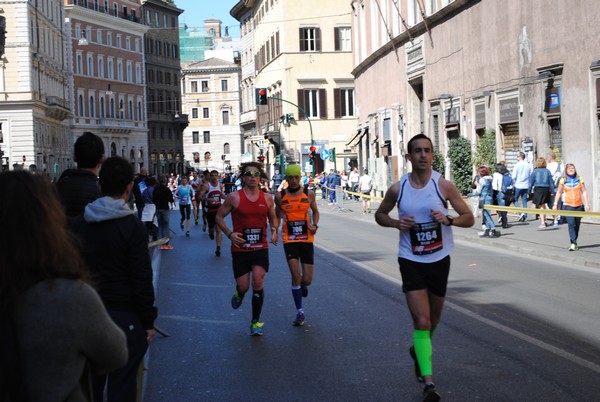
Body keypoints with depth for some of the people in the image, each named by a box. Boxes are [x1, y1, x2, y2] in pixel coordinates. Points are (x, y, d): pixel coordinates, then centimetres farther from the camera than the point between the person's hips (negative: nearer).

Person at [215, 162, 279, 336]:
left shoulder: (267, 198, 3)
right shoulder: (234, 197, -5)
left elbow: (273, 218, 19)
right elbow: (219, 217, 3)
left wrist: (274, 230, -2)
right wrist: (230, 234, -11)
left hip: (260, 248, 1)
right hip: (240, 248, -1)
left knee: (258, 283, -13)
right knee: (243, 286, 1)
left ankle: (255, 323, 2)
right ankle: (239, 294, 43)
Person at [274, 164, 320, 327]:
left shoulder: (309, 194, 2)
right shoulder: (280, 196, 0)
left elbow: (315, 211, 16)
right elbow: (276, 215, 15)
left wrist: (315, 225, -1)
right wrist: (280, 216, -8)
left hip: (307, 240, 1)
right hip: (289, 240, -1)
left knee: (307, 279, -1)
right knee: (295, 274, -13)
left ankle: (303, 285, 40)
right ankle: (300, 312, 0)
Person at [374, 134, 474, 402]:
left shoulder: (443, 185, -8)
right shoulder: (398, 188, -6)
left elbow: (469, 218, -4)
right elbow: (380, 214, 10)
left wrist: (448, 219, -24)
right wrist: (396, 223, -11)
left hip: (440, 260, 2)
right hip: (411, 261, -2)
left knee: (433, 318, 18)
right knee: (421, 320, -12)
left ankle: (419, 350, 50)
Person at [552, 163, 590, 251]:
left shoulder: (579, 179, 3)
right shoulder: (563, 180, 1)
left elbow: (584, 192, 4)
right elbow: (559, 192, 8)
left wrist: (587, 204, -2)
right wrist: (555, 204, 4)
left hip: (579, 205, 2)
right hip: (568, 205, -2)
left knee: (577, 224, 9)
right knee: (571, 224, -13)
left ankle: (574, 241, 23)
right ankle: (573, 244, -17)